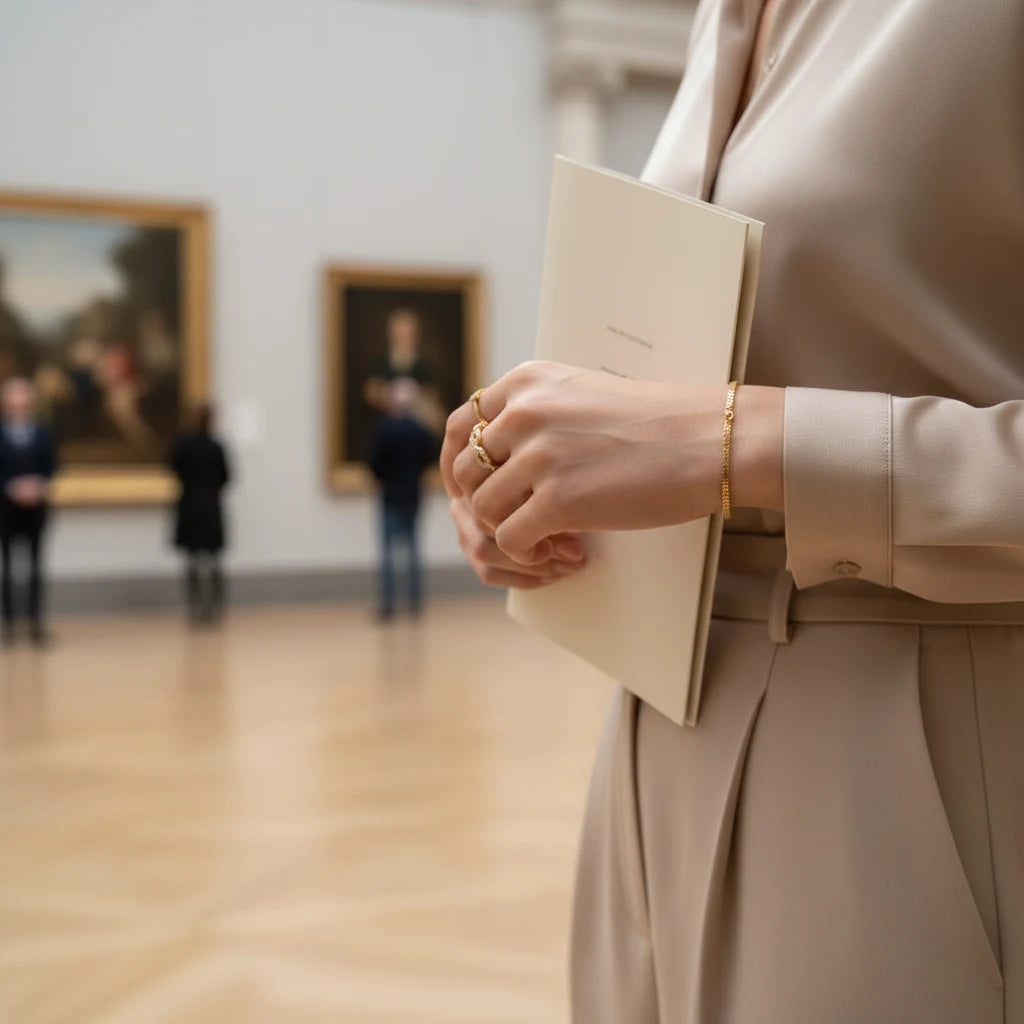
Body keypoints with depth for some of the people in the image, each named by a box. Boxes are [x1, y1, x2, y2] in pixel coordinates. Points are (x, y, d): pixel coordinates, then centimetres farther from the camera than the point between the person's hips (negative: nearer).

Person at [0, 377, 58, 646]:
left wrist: (41, 486, -16)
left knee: (36, 564, 4)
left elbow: (51, 465, 1)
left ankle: (37, 623, 8)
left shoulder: (42, 434, 3)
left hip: (36, 505, 2)